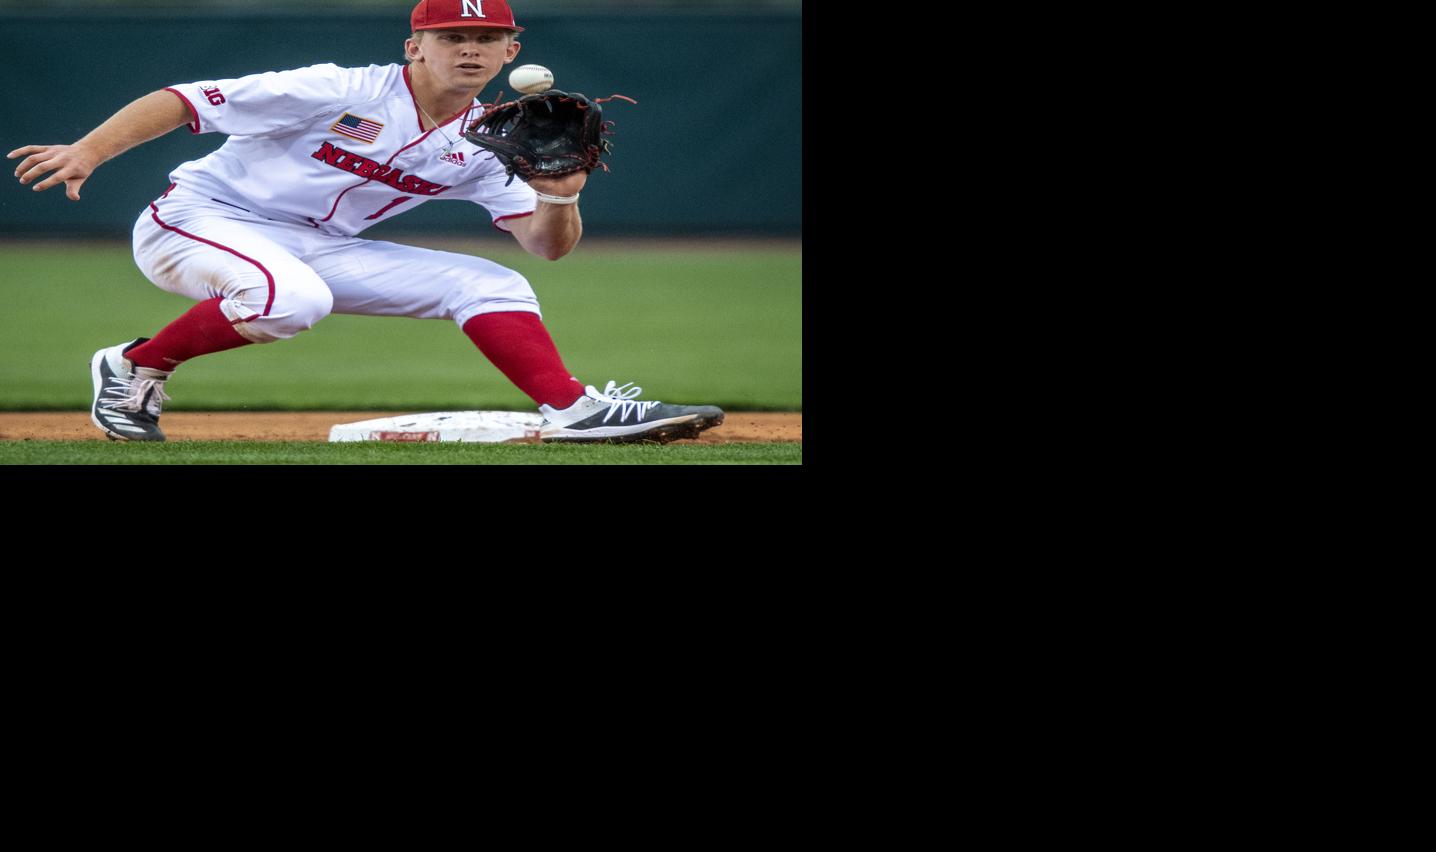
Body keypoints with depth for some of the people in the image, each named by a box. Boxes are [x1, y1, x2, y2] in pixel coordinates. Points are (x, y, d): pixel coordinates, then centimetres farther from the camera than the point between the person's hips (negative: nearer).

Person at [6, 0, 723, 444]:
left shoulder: (482, 144, 2)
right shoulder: (340, 92, -18)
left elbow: (545, 246, 1)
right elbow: (187, 100, -20)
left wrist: (560, 196, -22)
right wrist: (87, 151, -34)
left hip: (315, 251, 7)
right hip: (198, 220, -7)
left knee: (488, 284, -2)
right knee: (294, 297, -39)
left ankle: (574, 411, -3)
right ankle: (137, 367, -19)